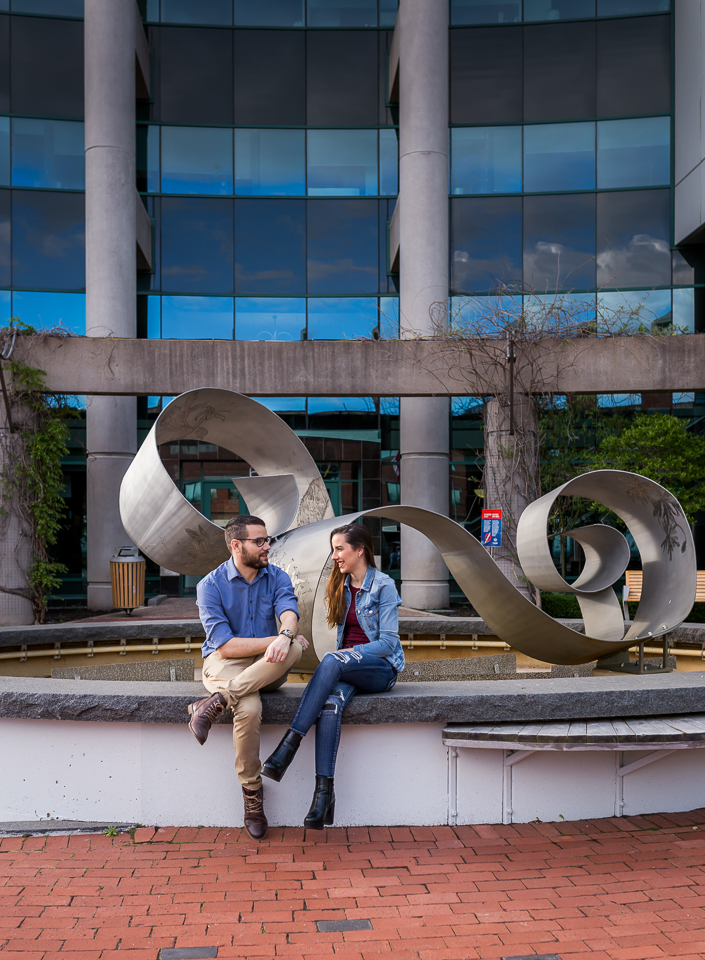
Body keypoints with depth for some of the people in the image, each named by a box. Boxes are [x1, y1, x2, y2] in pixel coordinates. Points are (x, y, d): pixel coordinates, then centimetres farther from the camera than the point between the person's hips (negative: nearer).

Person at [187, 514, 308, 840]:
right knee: (249, 709, -36)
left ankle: (215, 702, -32)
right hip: (225, 663, -3)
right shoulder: (211, 585, -7)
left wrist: (284, 636, -39)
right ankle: (252, 796, -17)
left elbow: (290, 614, -15)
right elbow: (225, 645, -15)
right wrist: (273, 640, -20)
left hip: (267, 666, 3)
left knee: (294, 648, -32)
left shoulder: (277, 578, 5)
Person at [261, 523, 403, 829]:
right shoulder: (341, 586, 16)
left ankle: (288, 746, -39)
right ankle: (324, 789, -39)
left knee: (331, 661, -36)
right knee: (330, 703, -31)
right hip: (348, 669, 5)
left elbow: (388, 642, -8)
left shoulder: (383, 585, -4)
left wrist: (349, 653, -17)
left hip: (381, 668, -5)